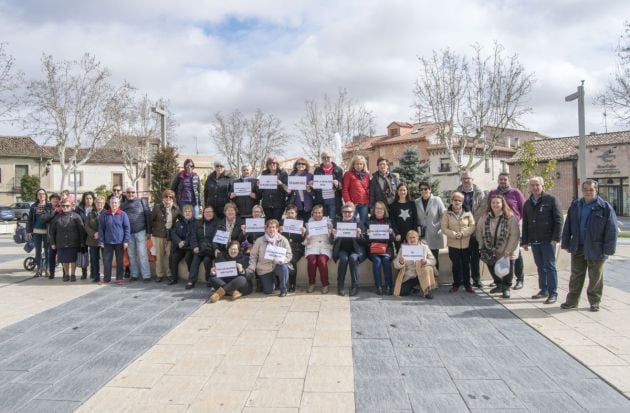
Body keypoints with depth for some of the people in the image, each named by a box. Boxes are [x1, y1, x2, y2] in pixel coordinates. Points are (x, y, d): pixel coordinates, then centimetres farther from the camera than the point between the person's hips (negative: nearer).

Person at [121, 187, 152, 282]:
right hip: (128, 233, 4)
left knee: (142, 254, -7)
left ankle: (146, 275, -5)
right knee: (132, 255, 9)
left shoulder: (142, 202, 3)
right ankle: (134, 274, 18)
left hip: (140, 231, -4)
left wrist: (149, 231, -6)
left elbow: (148, 216, -1)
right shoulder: (123, 205, 13)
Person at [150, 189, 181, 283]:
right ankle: (159, 274, 15)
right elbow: (151, 220, 4)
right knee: (159, 255, 5)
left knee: (169, 255, 2)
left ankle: (169, 274, 13)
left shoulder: (176, 208, 3)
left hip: (171, 235, 1)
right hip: (159, 235, -1)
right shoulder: (157, 207, -1)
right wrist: (152, 232, 3)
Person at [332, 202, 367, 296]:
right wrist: (334, 235, -19)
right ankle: (340, 286, -18)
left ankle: (355, 286, -20)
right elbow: (332, 241, 3)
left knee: (353, 258, -31)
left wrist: (359, 235, -25)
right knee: (344, 259, -30)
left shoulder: (359, 223, 2)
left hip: (356, 249, -1)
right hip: (342, 249, 1)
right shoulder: (337, 223, 6)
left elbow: (364, 241, -4)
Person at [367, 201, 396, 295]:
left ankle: (389, 286, -23)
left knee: (386, 259, -28)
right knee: (377, 261, -28)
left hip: (387, 247, 0)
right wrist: (367, 235, -16)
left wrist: (391, 233, -14)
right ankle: (378, 287, -22)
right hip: (373, 248, 0)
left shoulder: (389, 222, 13)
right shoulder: (370, 221, 12)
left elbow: (393, 239, 8)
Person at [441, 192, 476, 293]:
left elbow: (472, 226, -2)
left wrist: (463, 233, -15)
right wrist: (454, 234, -17)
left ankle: (467, 284, 21)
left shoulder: (468, 213, 1)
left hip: (466, 244, 1)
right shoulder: (447, 214, -1)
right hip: (453, 244, -1)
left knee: (466, 265, 8)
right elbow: (444, 228, -4)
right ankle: (456, 284, 18)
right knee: (456, 265, 5)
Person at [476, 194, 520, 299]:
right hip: (491, 251, 4)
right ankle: (499, 285, 37)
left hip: (506, 252, -4)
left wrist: (509, 250, -20)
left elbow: (515, 234, -19)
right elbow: (479, 231, 4)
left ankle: (506, 288, 22)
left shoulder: (510, 217, -17)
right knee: (492, 267, 14)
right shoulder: (485, 217, -5)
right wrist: (482, 246, -1)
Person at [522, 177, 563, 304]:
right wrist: (524, 241, 13)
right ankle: (543, 290, 20)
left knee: (549, 266, -3)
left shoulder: (551, 200, -3)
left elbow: (558, 220, -8)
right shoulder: (527, 204, 14)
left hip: (548, 240, -5)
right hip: (534, 241, 5)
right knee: (540, 266, 11)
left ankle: (553, 293, 2)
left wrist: (556, 238, -15)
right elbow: (525, 224, 17)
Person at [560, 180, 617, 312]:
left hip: (595, 249, -4)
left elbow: (611, 230, -9)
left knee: (595, 277, 8)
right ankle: (572, 300, 20)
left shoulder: (605, 207, -7)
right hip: (578, 247, 4)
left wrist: (608, 248, -13)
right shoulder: (575, 206, 6)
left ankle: (594, 301, 23)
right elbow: (568, 226, 10)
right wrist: (566, 243, 6)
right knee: (576, 275, 11)